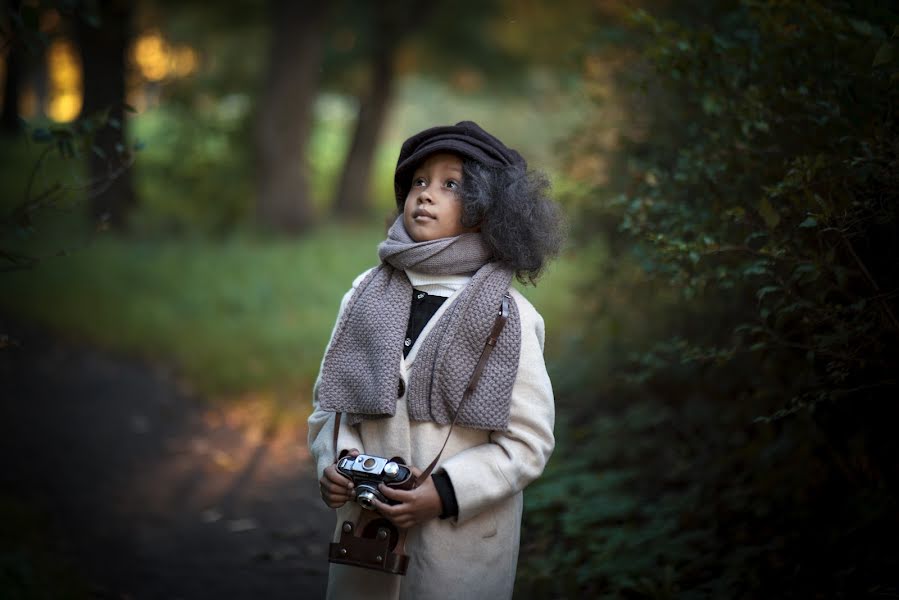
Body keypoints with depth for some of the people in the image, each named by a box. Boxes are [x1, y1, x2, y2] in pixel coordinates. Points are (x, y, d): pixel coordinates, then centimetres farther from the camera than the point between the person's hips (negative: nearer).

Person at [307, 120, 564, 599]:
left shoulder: (506, 315, -6)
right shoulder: (367, 295, 4)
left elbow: (529, 442, -7)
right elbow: (329, 402, 10)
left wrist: (445, 493, -17)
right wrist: (333, 461, -9)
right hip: (366, 534, 3)